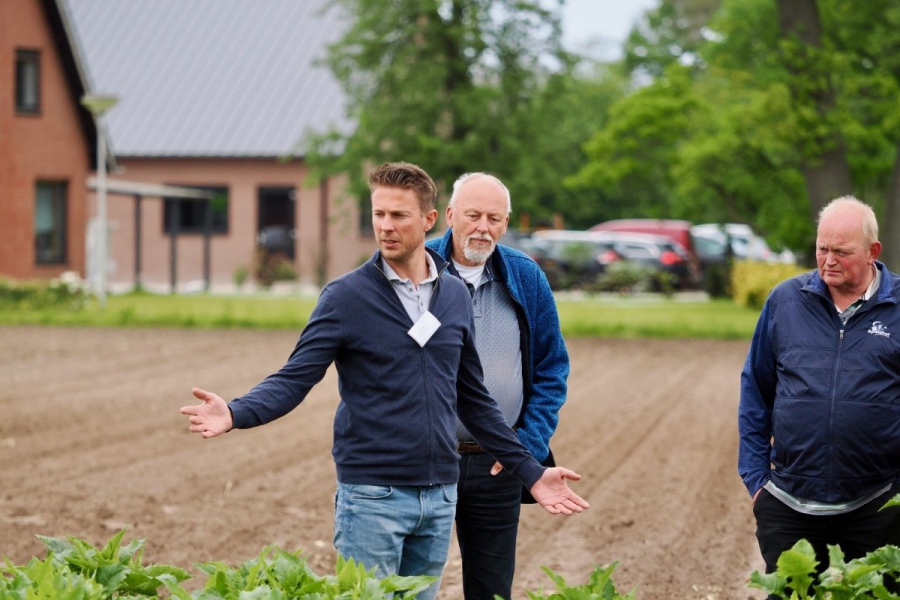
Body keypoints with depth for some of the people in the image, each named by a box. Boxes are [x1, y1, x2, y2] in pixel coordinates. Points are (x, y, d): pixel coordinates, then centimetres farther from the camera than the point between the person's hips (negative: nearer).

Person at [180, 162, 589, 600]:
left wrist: (530, 472, 16)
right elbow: (294, 379, -9)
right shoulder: (346, 296, -4)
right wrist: (235, 414, -29)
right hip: (372, 496, -4)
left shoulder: (454, 296, 9)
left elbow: (473, 398, 17)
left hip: (439, 497, 4)